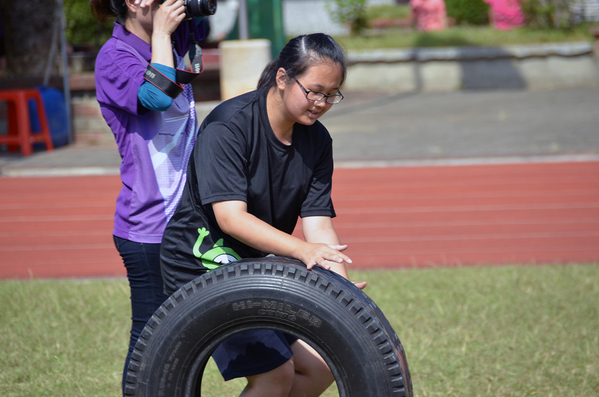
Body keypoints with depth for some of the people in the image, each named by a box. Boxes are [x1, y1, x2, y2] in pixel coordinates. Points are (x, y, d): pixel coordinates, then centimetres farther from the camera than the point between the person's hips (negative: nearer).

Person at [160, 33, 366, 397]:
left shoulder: (317, 141, 0)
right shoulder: (228, 125, -21)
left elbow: (318, 221, -7)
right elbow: (231, 217, -29)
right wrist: (301, 249, -41)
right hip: (204, 262, -7)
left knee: (320, 368, 2)